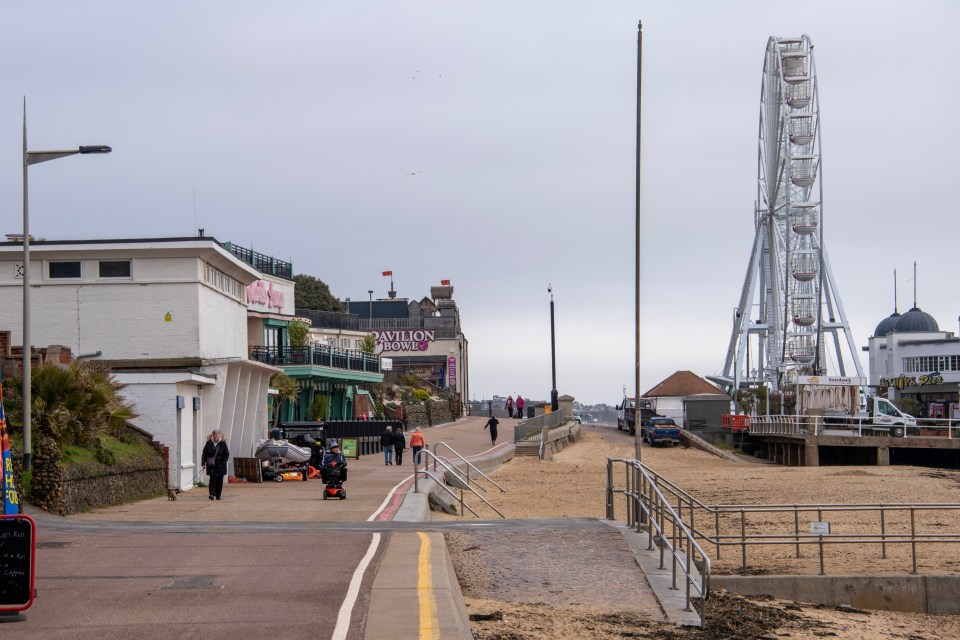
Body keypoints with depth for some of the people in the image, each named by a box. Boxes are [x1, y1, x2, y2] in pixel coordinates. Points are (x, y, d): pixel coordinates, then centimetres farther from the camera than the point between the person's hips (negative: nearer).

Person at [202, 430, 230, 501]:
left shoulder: (223, 443, 0)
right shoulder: (209, 443, 2)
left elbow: (227, 454, 2)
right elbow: (204, 454, 4)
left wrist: (223, 462, -11)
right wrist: (204, 463, -6)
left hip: (220, 465, 1)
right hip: (211, 465, 0)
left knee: (219, 480, 5)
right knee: (212, 479, -11)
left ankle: (218, 495, 15)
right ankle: (212, 494, -17)